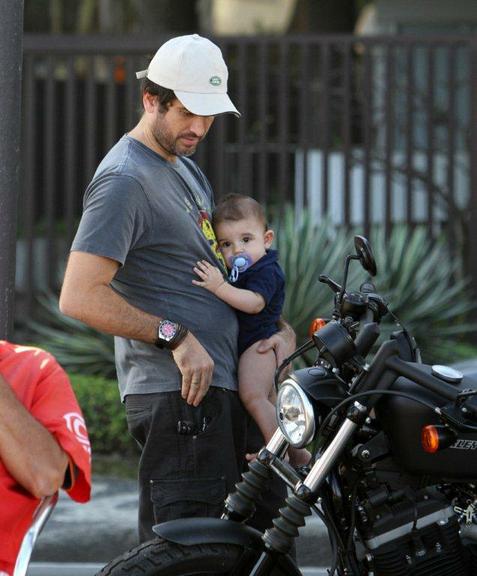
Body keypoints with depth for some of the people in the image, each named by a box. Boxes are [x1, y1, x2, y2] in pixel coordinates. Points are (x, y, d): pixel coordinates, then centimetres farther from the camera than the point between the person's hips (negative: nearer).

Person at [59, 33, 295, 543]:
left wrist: (278, 328, 14)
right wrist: (176, 337, -20)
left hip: (216, 389, 10)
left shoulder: (186, 170, 21)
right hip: (178, 397, -10)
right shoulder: (124, 180, -11)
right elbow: (80, 296, -20)